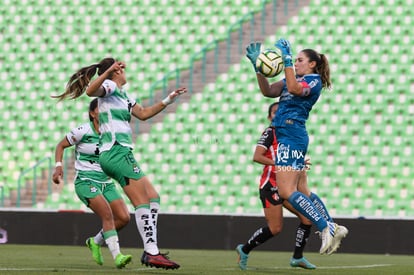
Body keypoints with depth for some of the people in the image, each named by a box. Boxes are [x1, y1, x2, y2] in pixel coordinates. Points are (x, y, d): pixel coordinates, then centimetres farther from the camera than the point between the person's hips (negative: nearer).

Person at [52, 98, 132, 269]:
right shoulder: (83, 131, -9)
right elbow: (61, 146, 2)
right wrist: (58, 165, -12)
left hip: (106, 182, 6)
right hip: (86, 182, -6)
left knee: (124, 218, -7)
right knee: (107, 214, -25)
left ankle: (96, 242, 16)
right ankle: (117, 256, -27)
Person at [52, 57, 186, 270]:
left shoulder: (123, 95, 25)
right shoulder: (110, 86, -3)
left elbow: (143, 113, 30)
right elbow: (90, 91, -24)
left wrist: (169, 100, 28)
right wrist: (109, 72, -37)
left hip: (120, 153, 10)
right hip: (117, 151, -10)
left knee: (153, 197, 10)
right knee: (142, 202, -15)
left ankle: (150, 250, 5)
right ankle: (152, 253, -20)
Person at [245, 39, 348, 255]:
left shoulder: (314, 80, -4)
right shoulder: (296, 79, 21)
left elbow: (294, 89, -25)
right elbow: (268, 91, 12)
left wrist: (287, 59, -25)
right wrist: (257, 65, 4)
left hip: (291, 136, -10)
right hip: (286, 136, 10)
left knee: (287, 192, -15)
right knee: (301, 191, 10)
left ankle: (326, 228, -15)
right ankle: (331, 229, 13)